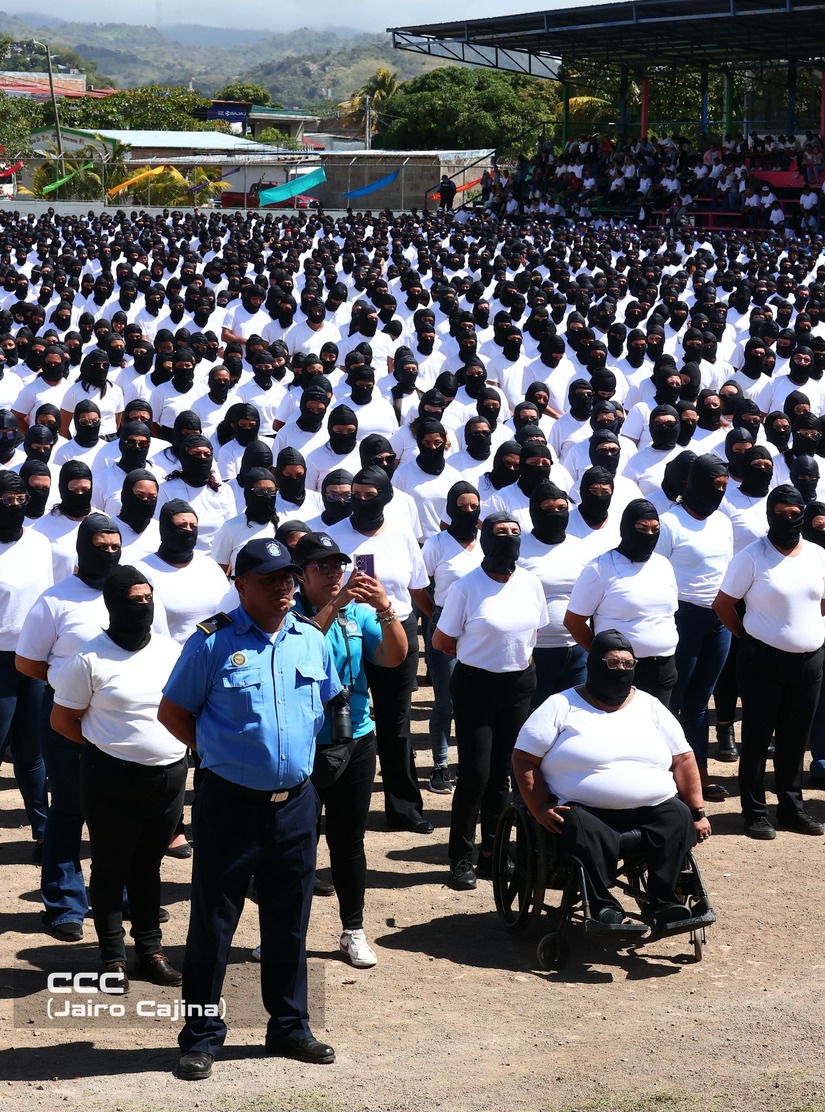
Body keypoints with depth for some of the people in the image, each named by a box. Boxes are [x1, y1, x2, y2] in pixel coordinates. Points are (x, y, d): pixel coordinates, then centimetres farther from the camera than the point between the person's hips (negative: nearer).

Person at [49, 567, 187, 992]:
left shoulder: (171, 650, 4)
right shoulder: (90, 658, -9)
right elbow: (61, 720, -3)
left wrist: (172, 745, 3)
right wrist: (109, 745, -3)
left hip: (169, 775, 4)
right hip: (112, 778, -4)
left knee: (149, 865, 15)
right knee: (111, 868, 6)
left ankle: (150, 950, 25)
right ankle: (113, 957, 16)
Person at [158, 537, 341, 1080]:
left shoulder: (312, 639, 5)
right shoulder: (213, 642, -9)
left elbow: (328, 701, 21)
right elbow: (172, 712, -1)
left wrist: (297, 749, 11)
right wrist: (218, 751, -2)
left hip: (296, 803, 4)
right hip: (231, 804, -4)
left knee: (289, 922, 14)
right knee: (213, 922, 4)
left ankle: (290, 1025, 28)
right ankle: (202, 1034, 15)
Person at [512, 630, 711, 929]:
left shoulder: (649, 706, 15)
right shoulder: (561, 707, 4)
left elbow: (683, 759, 14)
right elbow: (524, 759, 0)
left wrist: (698, 814, 4)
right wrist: (540, 809, -12)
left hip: (654, 810, 3)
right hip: (584, 811, -3)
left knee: (679, 818, -25)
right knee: (582, 832, -35)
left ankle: (663, 904, -23)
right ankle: (603, 905, -23)